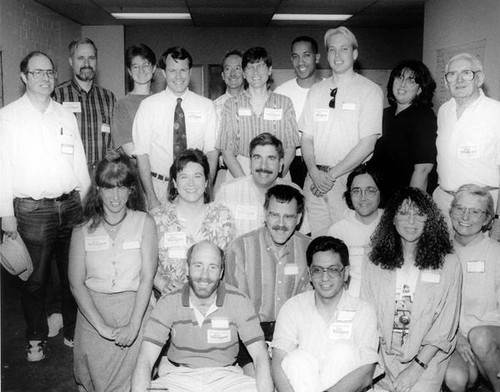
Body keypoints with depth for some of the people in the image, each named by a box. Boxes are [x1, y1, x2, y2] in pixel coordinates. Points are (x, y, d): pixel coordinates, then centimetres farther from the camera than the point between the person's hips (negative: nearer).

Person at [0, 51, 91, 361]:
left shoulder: (66, 117, 10)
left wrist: (86, 201, 8)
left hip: (70, 206, 3)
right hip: (31, 210, -3)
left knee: (74, 275, 10)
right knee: (35, 279, 5)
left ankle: (73, 332, 26)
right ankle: (37, 338, 23)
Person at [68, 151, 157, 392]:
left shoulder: (144, 223, 0)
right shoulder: (83, 231, 5)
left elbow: (147, 277, -6)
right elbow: (76, 283, -2)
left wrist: (133, 325, -16)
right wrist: (102, 326, -14)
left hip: (135, 309, -1)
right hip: (93, 312, 2)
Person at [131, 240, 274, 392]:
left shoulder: (238, 301, -8)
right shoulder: (168, 304, -7)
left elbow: (260, 357, -10)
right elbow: (145, 361, -12)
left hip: (224, 377, 0)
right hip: (179, 377, 0)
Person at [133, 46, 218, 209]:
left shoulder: (206, 105, 3)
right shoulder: (148, 105, -1)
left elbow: (211, 150, -1)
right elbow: (141, 153, -5)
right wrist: (151, 197, -12)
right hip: (159, 187, -1)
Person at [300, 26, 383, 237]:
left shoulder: (370, 91, -2)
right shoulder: (316, 91, 12)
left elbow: (367, 143, -9)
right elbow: (307, 138, 10)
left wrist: (332, 174, -11)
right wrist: (315, 172, -7)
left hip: (349, 180, -4)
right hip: (315, 180, 4)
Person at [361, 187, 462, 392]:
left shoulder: (449, 264, 0)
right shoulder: (375, 264, 7)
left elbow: (444, 328, -3)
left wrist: (418, 366, -11)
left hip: (426, 359, -1)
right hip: (382, 358, 2)